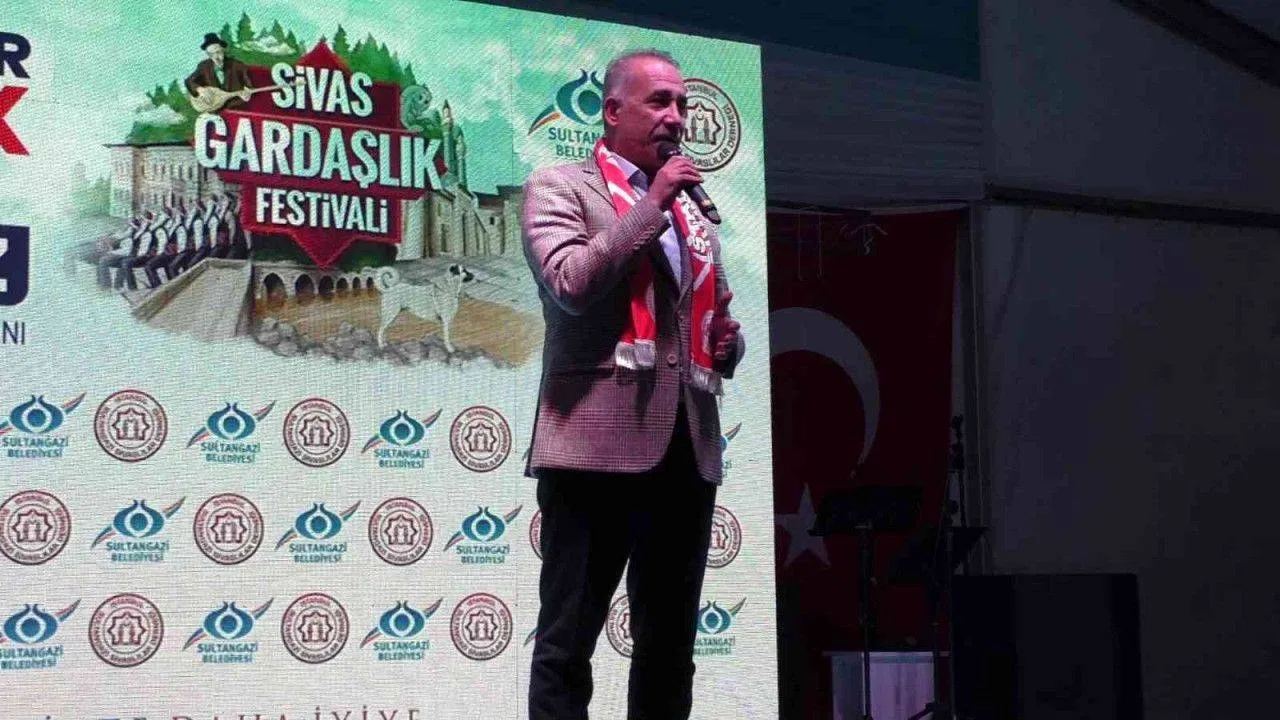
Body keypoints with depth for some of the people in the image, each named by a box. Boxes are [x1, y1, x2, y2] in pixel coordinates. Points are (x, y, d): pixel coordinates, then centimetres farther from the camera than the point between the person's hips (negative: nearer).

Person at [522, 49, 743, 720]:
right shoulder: (558, 186, 4)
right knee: (568, 640, -2)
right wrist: (652, 203, -8)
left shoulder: (692, 211, 23)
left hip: (687, 447, 7)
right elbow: (570, 283, -14)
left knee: (670, 645, 11)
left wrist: (727, 343, 6)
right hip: (599, 439, -6)